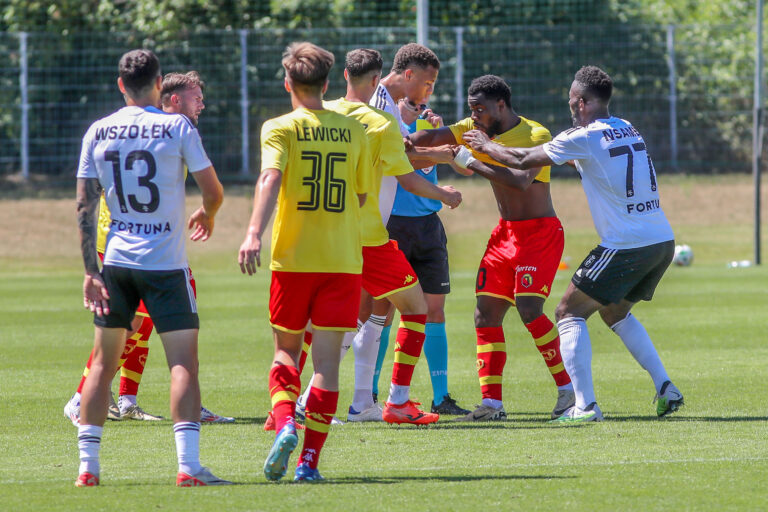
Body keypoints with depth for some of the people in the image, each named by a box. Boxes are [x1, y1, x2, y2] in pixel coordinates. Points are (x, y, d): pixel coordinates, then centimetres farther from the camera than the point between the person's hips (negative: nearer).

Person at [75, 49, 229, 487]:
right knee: (184, 361, -3)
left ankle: (87, 466, 11)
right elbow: (213, 191, -3)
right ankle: (188, 464, -14)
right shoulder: (177, 128, -5)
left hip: (115, 261, 4)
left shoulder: (97, 133, 4)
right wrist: (207, 216, 20)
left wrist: (91, 271, 5)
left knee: (104, 363, 12)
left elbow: (85, 208, 3)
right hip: (165, 262, -4)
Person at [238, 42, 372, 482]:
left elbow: (271, 178, -19)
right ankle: (310, 460, -5)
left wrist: (255, 233, -30)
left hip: (293, 259, -1)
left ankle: (285, 424, -10)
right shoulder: (354, 131, 7)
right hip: (343, 260, 1)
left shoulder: (280, 129, -2)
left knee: (286, 351, 15)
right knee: (327, 361, 1)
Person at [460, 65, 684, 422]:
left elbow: (522, 160, 0)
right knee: (615, 313, 28)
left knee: (569, 314, 4)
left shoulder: (583, 138, -9)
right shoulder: (627, 130, 15)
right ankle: (665, 388, 17)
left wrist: (486, 146, 19)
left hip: (626, 246, -8)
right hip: (663, 242, 8)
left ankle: (584, 405, -8)